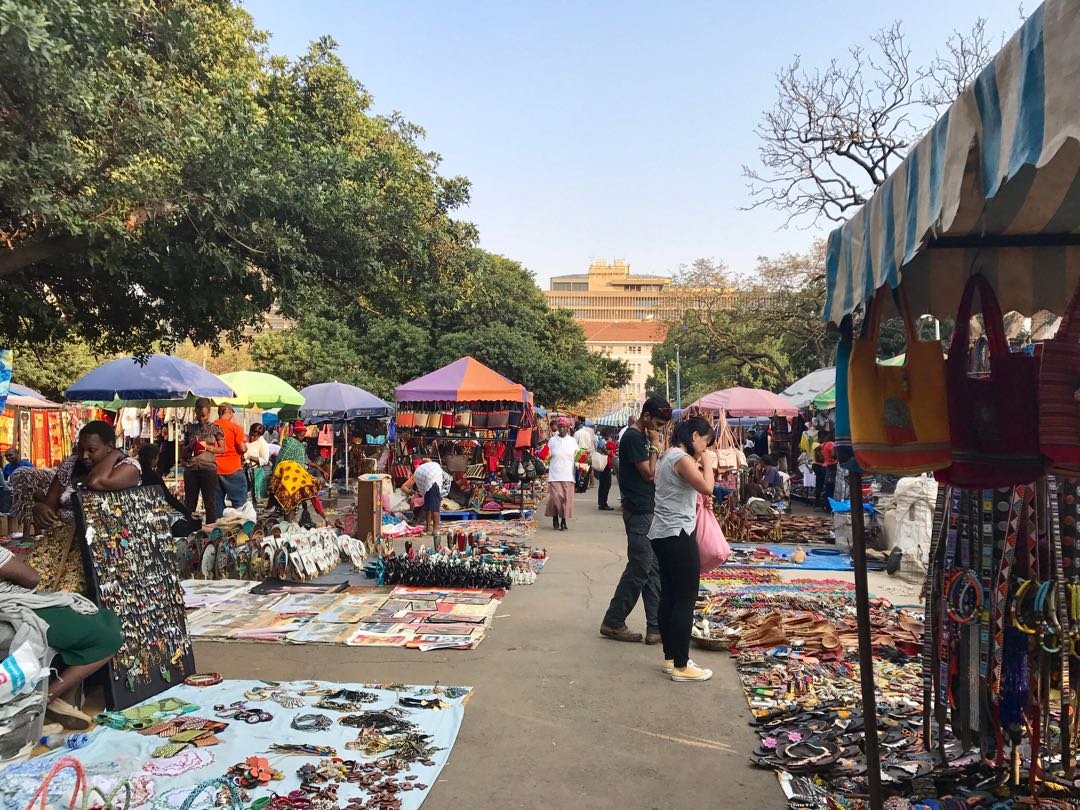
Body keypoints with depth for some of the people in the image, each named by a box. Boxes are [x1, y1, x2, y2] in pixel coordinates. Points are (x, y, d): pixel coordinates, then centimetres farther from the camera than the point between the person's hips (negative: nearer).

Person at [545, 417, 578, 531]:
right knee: (555, 497, -8)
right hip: (555, 474, -1)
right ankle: (555, 519, 10)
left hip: (568, 475, 1)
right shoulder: (552, 440, 8)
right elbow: (548, 457, 11)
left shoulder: (572, 440, 10)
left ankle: (564, 521, 11)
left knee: (566, 498, -1)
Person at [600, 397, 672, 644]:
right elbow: (649, 473, -16)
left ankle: (656, 628, 12)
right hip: (639, 513, -10)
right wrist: (655, 446, -9)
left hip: (649, 512, 10)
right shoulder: (633, 438, -14)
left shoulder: (643, 437, 15)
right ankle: (613, 623, 9)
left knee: (655, 570, 8)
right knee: (639, 569, -4)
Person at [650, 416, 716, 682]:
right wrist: (707, 463, -7)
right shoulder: (682, 458, -15)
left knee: (669, 598, 13)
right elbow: (707, 488, -20)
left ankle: (671, 658, 21)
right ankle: (681, 666, 2)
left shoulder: (669, 456, 16)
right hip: (677, 535, -10)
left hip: (662, 534, 11)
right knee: (686, 599, -4)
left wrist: (700, 465, 10)